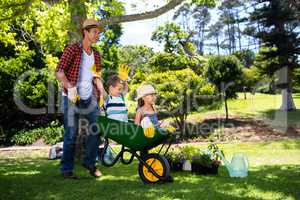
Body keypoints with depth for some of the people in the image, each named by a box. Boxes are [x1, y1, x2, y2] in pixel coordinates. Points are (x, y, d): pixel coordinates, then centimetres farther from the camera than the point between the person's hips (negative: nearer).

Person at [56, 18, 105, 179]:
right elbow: (59, 72, -12)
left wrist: (101, 90, 3)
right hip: (72, 98, -6)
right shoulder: (72, 49, -5)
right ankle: (66, 169, 13)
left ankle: (89, 162, 22)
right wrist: (69, 87, -26)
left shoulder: (96, 55, 14)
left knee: (96, 129, 3)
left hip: (89, 98, 6)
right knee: (71, 134, -2)